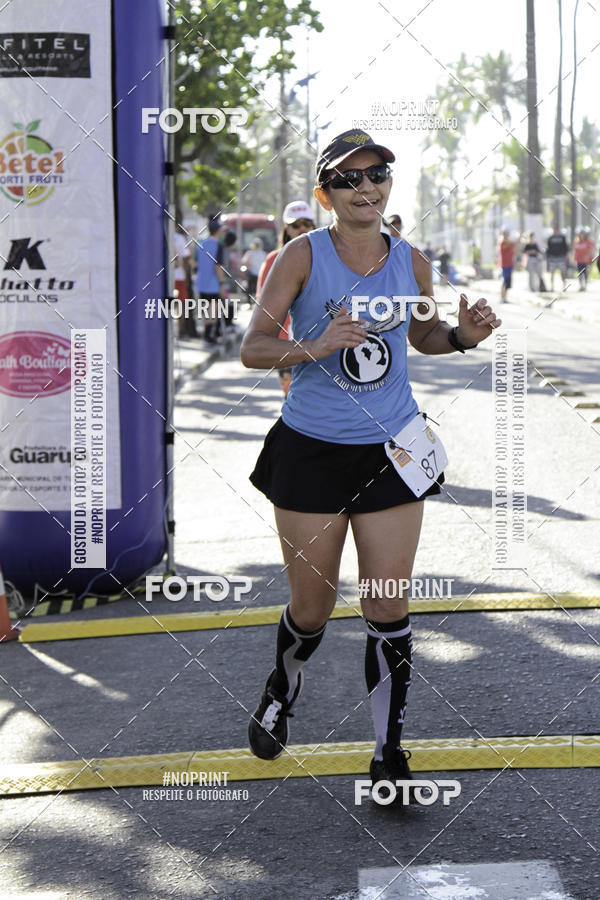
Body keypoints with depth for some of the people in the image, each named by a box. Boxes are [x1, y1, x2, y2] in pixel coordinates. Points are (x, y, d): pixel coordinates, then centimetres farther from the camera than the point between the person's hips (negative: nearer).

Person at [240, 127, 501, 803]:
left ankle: (388, 755, 11)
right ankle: (280, 694, 42)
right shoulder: (303, 256, -9)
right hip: (310, 450, -2)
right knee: (311, 608, 9)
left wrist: (462, 335, -2)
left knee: (389, 609, -1)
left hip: (391, 451, 2)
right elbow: (252, 348, -10)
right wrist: (314, 347, -28)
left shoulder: (411, 263, 2)